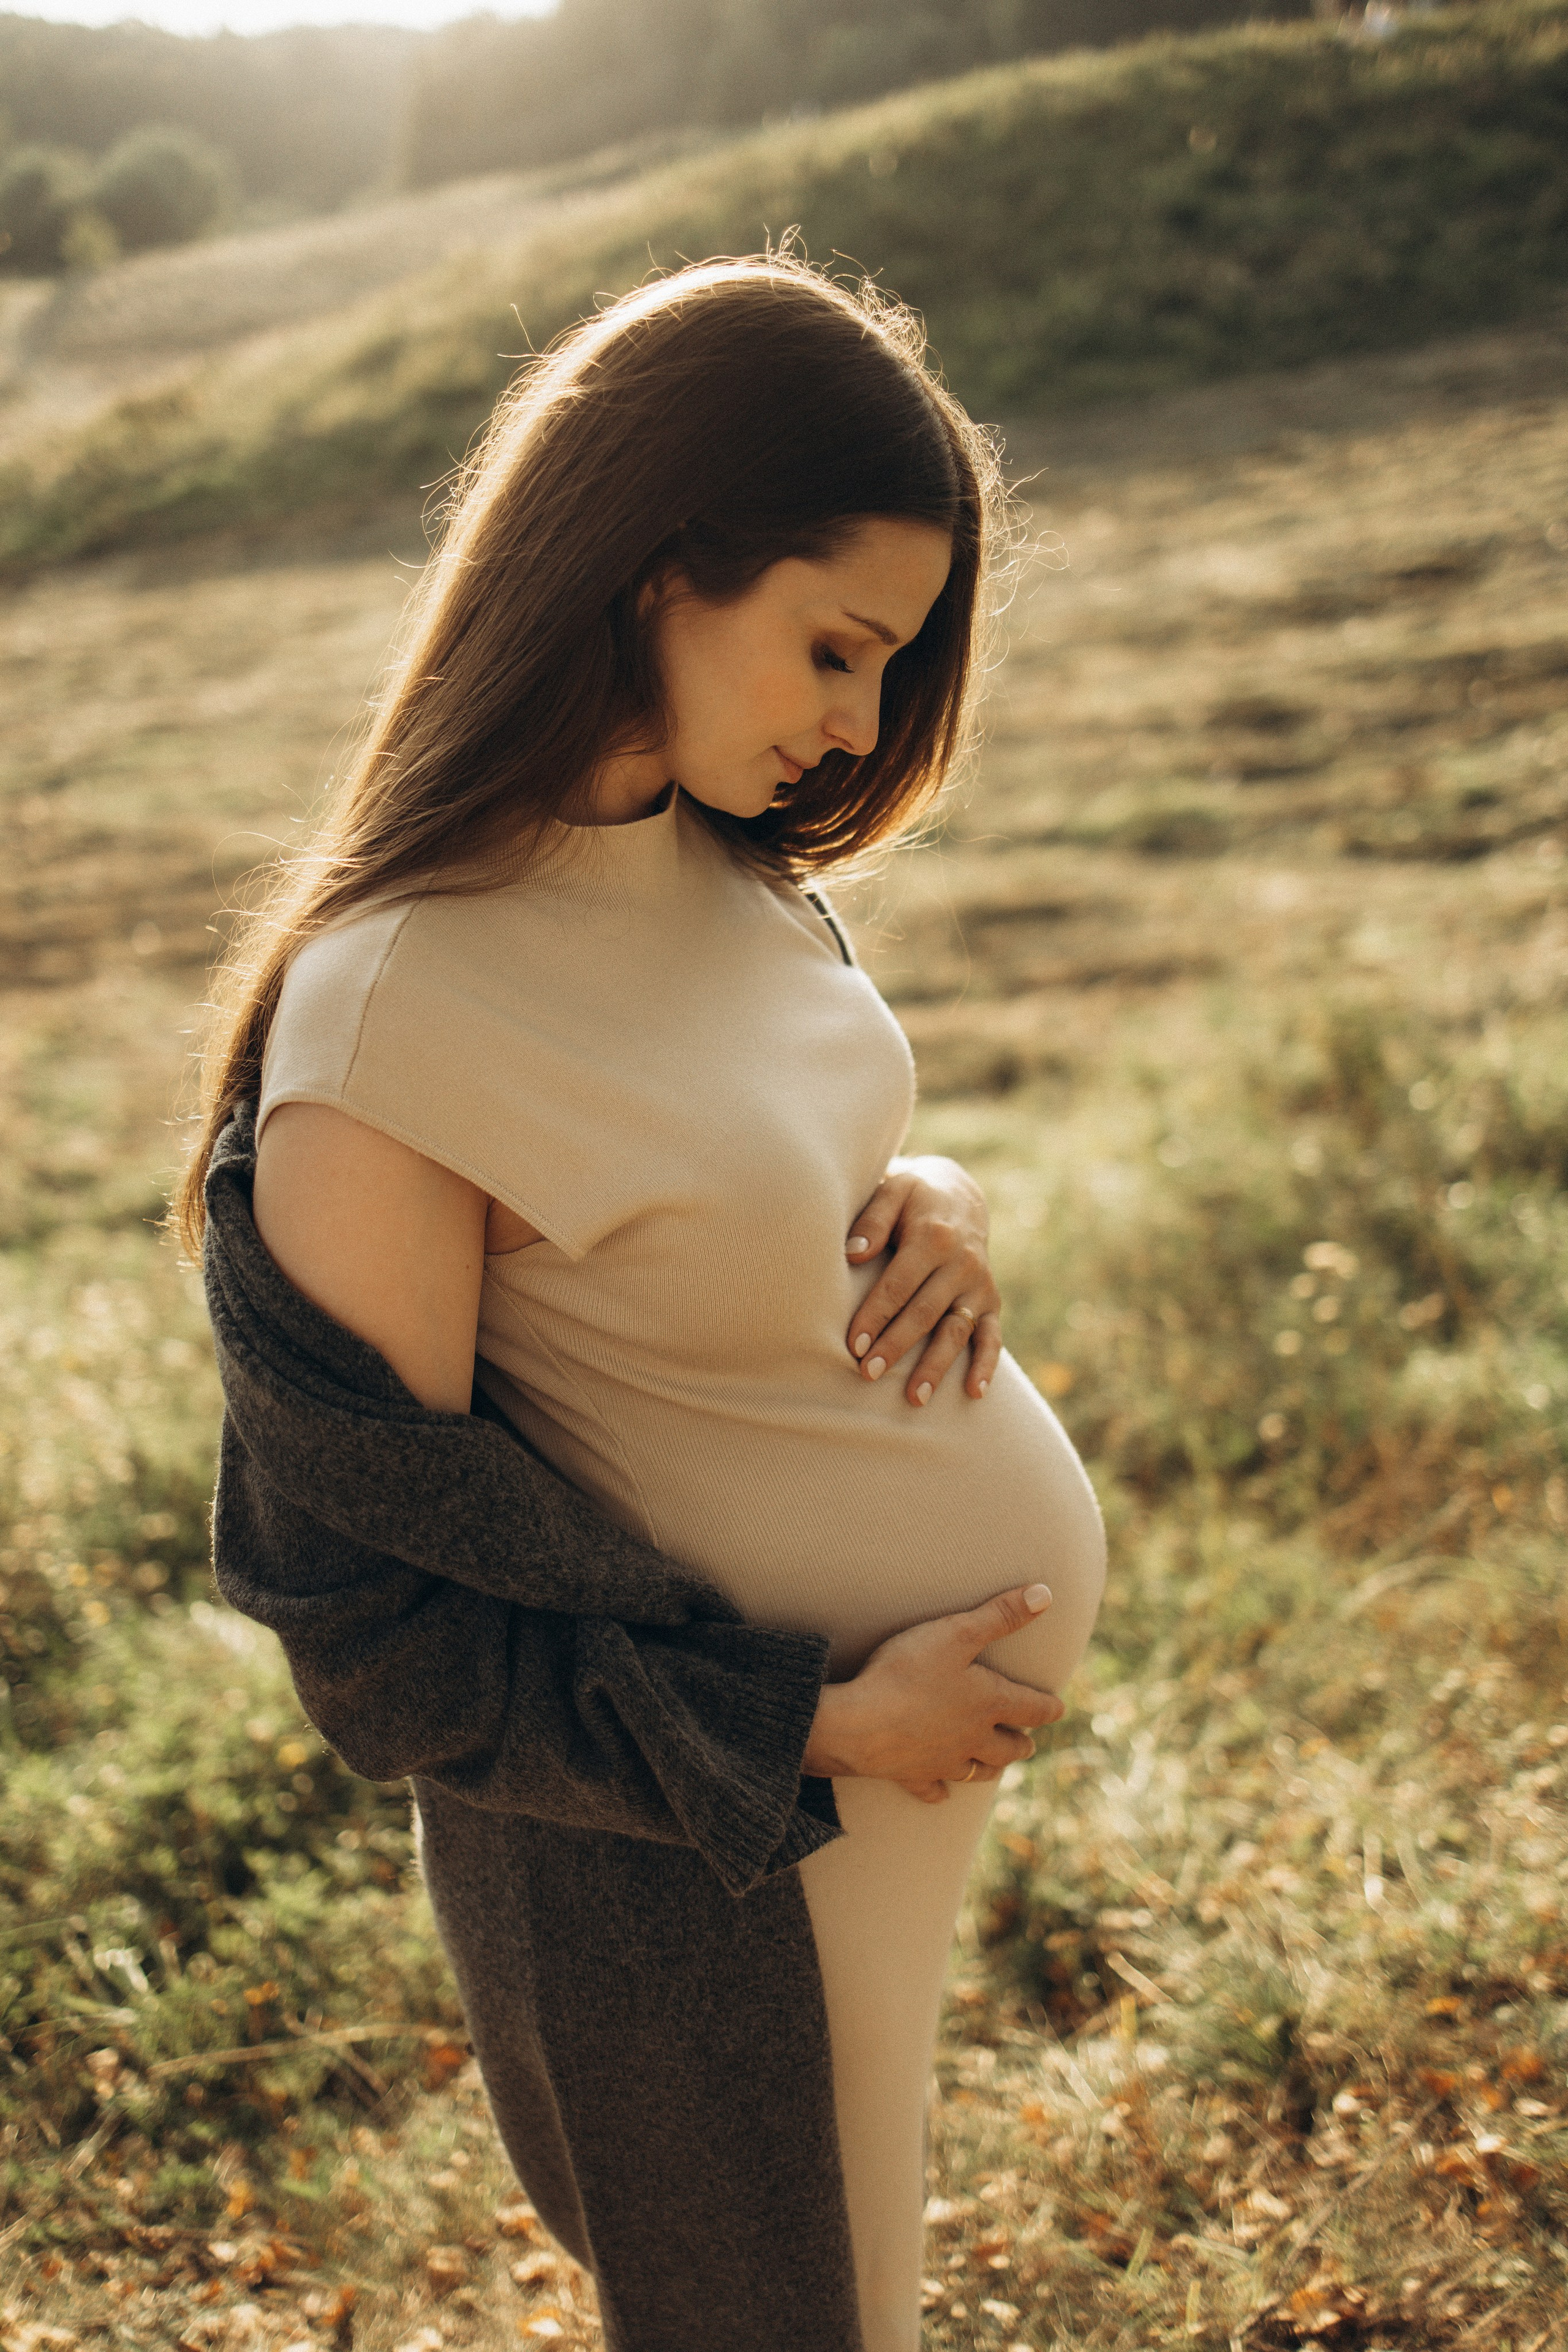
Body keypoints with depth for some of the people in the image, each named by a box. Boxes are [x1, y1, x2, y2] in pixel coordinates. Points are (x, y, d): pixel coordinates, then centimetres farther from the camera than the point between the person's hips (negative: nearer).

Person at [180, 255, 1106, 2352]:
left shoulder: (717, 858, -4)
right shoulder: (388, 1022, -27)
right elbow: (372, 1627, -20)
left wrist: (926, 1208, -8)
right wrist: (818, 1731, -20)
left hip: (959, 1671, 7)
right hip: (719, 1824, -7)